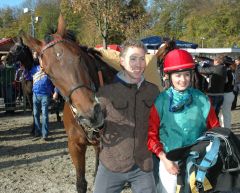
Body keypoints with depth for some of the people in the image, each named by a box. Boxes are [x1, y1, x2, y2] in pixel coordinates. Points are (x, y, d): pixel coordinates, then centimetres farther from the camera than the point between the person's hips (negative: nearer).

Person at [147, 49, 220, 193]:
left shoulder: (203, 100, -4)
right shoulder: (160, 101, -9)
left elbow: (215, 130, 4)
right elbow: (151, 134, -5)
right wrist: (164, 159, -11)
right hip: (169, 161, -1)